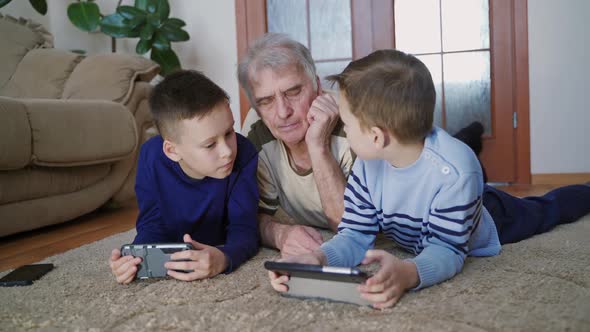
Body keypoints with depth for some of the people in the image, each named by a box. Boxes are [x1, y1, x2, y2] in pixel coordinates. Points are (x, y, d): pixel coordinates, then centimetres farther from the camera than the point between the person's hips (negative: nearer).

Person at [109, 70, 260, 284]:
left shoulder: (244, 155, -28)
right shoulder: (152, 156, -23)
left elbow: (244, 229, -29)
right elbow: (152, 226, -15)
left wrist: (224, 258, -52)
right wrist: (134, 258, -38)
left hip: (222, 250, -1)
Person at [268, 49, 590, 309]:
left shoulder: (454, 168, -47)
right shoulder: (367, 166, -30)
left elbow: (446, 249, -44)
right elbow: (355, 235, -28)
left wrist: (409, 273, -67)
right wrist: (320, 258, -50)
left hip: (490, 218, -2)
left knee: (543, 210, 28)